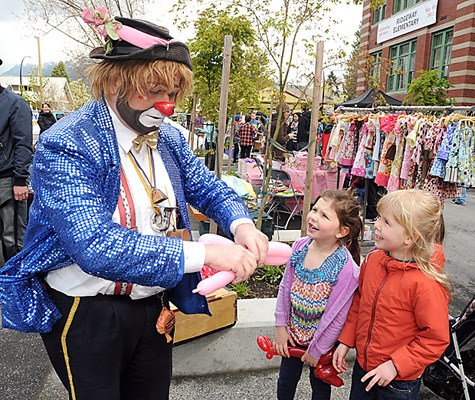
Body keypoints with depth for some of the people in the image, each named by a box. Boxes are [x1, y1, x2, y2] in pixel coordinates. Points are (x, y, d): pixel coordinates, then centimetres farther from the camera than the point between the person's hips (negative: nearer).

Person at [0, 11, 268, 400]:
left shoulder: (169, 139, -1)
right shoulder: (65, 146, -22)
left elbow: (209, 189, 9)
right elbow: (97, 248, -34)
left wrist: (240, 223, -14)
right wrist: (204, 254, -37)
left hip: (153, 306, 6)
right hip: (85, 313, -5)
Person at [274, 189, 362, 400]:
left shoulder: (346, 268, -29)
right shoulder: (300, 247, -14)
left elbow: (337, 317, -21)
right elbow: (285, 287, -3)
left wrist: (317, 350, -11)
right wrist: (280, 326, 0)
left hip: (321, 341, -4)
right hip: (293, 333, 4)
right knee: (285, 382, 24)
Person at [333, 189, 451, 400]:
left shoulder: (426, 284, -27)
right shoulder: (373, 259, -9)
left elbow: (435, 339, -19)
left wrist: (395, 365, -19)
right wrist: (345, 341, 4)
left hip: (399, 382, -5)